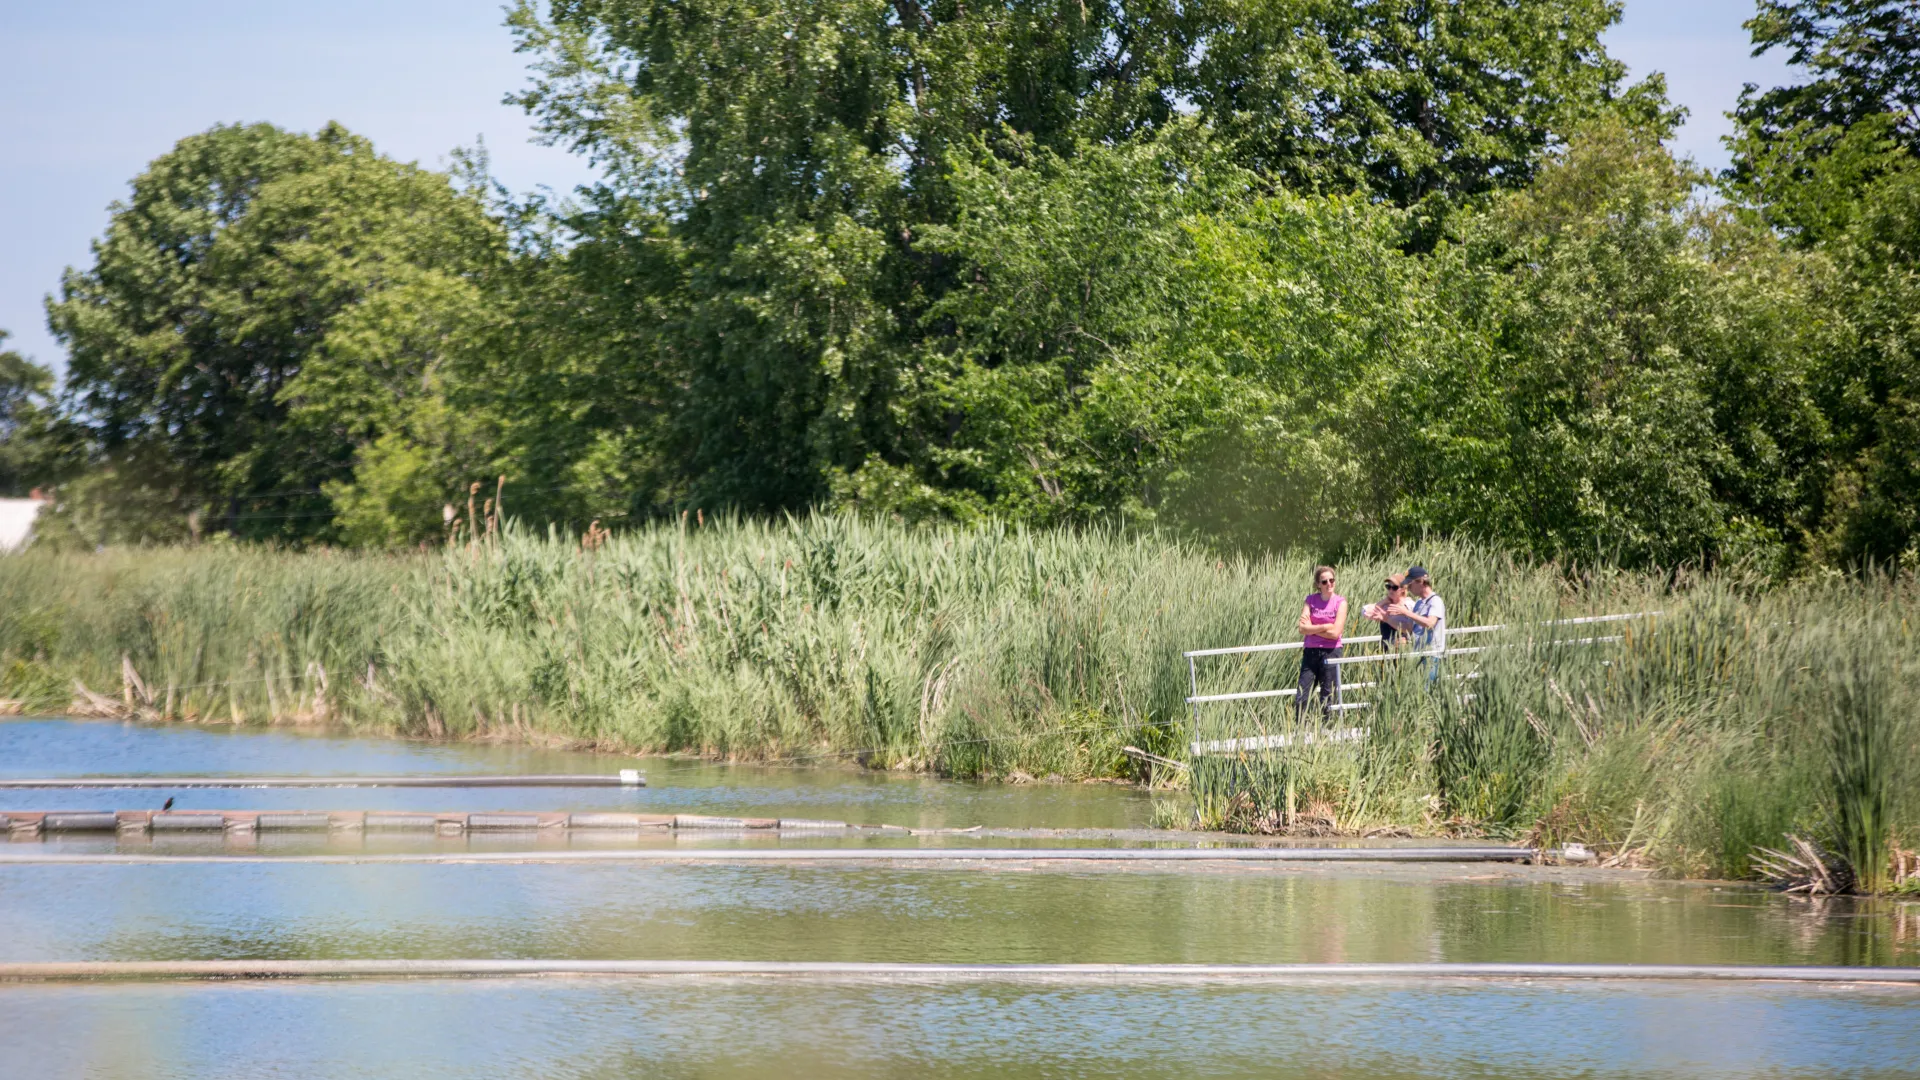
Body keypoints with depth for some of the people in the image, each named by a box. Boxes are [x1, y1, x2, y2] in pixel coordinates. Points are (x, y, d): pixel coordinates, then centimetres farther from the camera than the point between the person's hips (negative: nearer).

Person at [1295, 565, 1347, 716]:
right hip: (1310, 652, 2)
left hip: (1330, 652, -2)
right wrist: (1325, 627, -11)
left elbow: (1335, 633, -11)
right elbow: (1303, 628, -5)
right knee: (1300, 700, -3)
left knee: (1327, 699, 1)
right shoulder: (1311, 600, 6)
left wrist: (1312, 628, -6)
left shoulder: (1340, 602, -2)